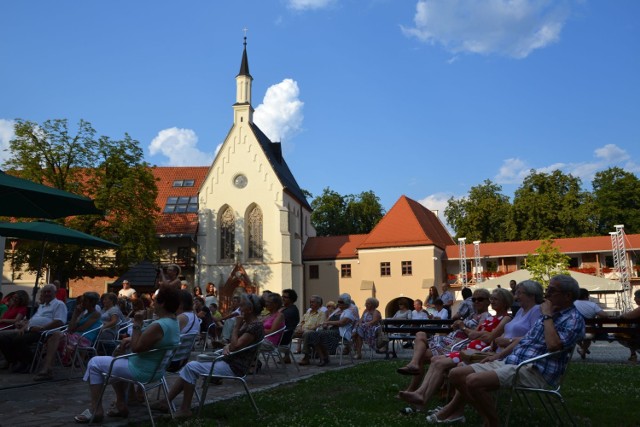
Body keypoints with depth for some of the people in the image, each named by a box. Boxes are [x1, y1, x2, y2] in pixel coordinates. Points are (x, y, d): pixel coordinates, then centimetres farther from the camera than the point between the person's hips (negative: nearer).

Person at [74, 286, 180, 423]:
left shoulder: (158, 326, -29)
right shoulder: (174, 322, 3)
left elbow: (136, 348, -25)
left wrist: (137, 325, -20)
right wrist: (132, 339, 2)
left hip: (141, 371, -10)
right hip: (155, 369, 10)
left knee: (95, 363, 5)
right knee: (116, 362, 32)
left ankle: (96, 410, 9)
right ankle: (121, 405, 29)